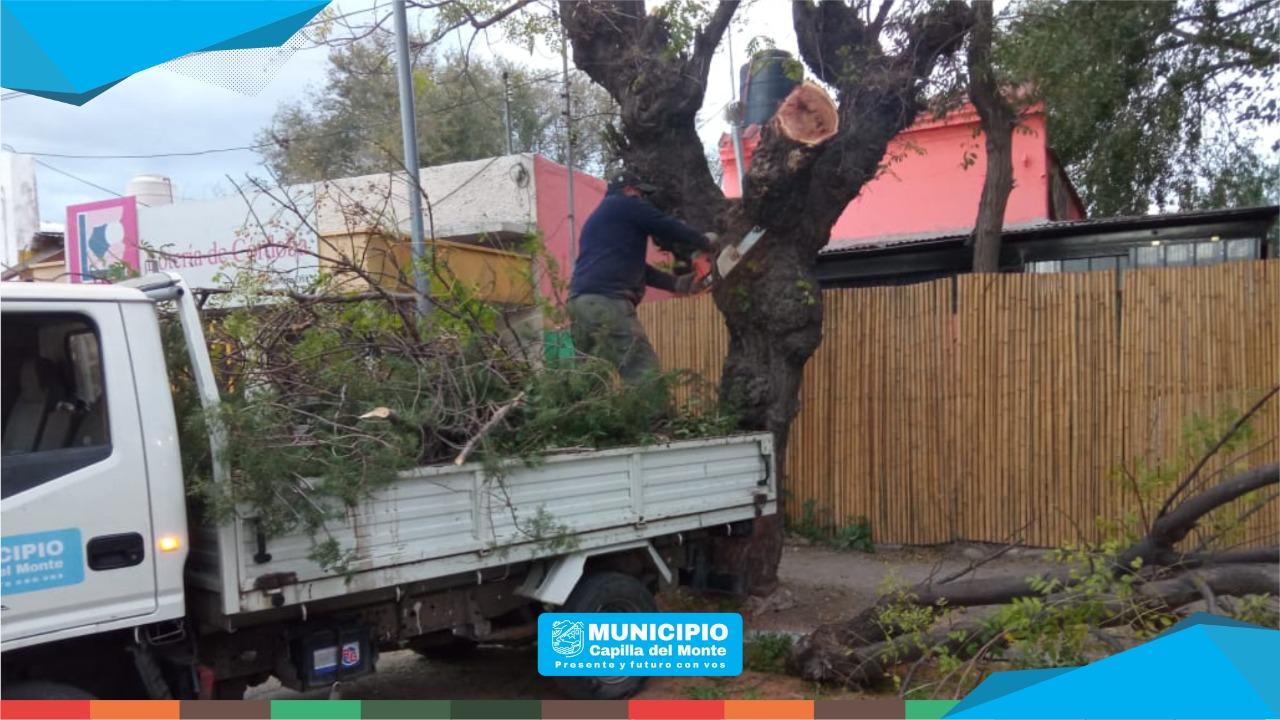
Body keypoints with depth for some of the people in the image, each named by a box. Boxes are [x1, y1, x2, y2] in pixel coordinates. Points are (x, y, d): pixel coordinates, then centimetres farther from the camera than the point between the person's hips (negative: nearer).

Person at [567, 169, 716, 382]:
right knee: (645, 377, -12)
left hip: (581, 301, 9)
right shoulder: (626, 204, 7)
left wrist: (676, 284, 30)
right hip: (606, 301, -9)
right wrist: (706, 242, 23)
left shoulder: (597, 217, 32)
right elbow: (669, 228, 6)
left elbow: (631, 266, 31)